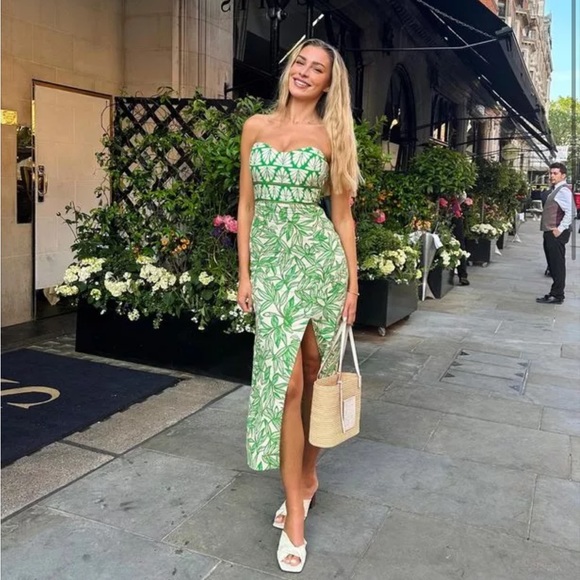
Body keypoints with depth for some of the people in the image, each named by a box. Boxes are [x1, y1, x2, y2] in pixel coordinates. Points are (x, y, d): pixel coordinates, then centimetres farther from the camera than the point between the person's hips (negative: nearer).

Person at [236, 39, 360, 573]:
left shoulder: (332, 137, 4)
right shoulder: (256, 127, 9)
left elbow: (343, 215, 4)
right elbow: (246, 205, 9)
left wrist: (352, 284, 1)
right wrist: (244, 273, 4)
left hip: (320, 259, -1)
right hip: (272, 263, 1)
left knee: (314, 375, 8)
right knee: (285, 381, -5)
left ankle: (308, 474, 30)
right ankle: (295, 512, 6)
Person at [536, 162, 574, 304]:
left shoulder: (563, 191, -13)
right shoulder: (555, 190, 17)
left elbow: (570, 213, -22)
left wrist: (559, 229, -22)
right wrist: (549, 230, 16)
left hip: (556, 234, -10)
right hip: (550, 233, 10)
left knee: (557, 265, -4)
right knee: (552, 265, 14)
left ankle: (557, 296, 1)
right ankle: (555, 293, 22)